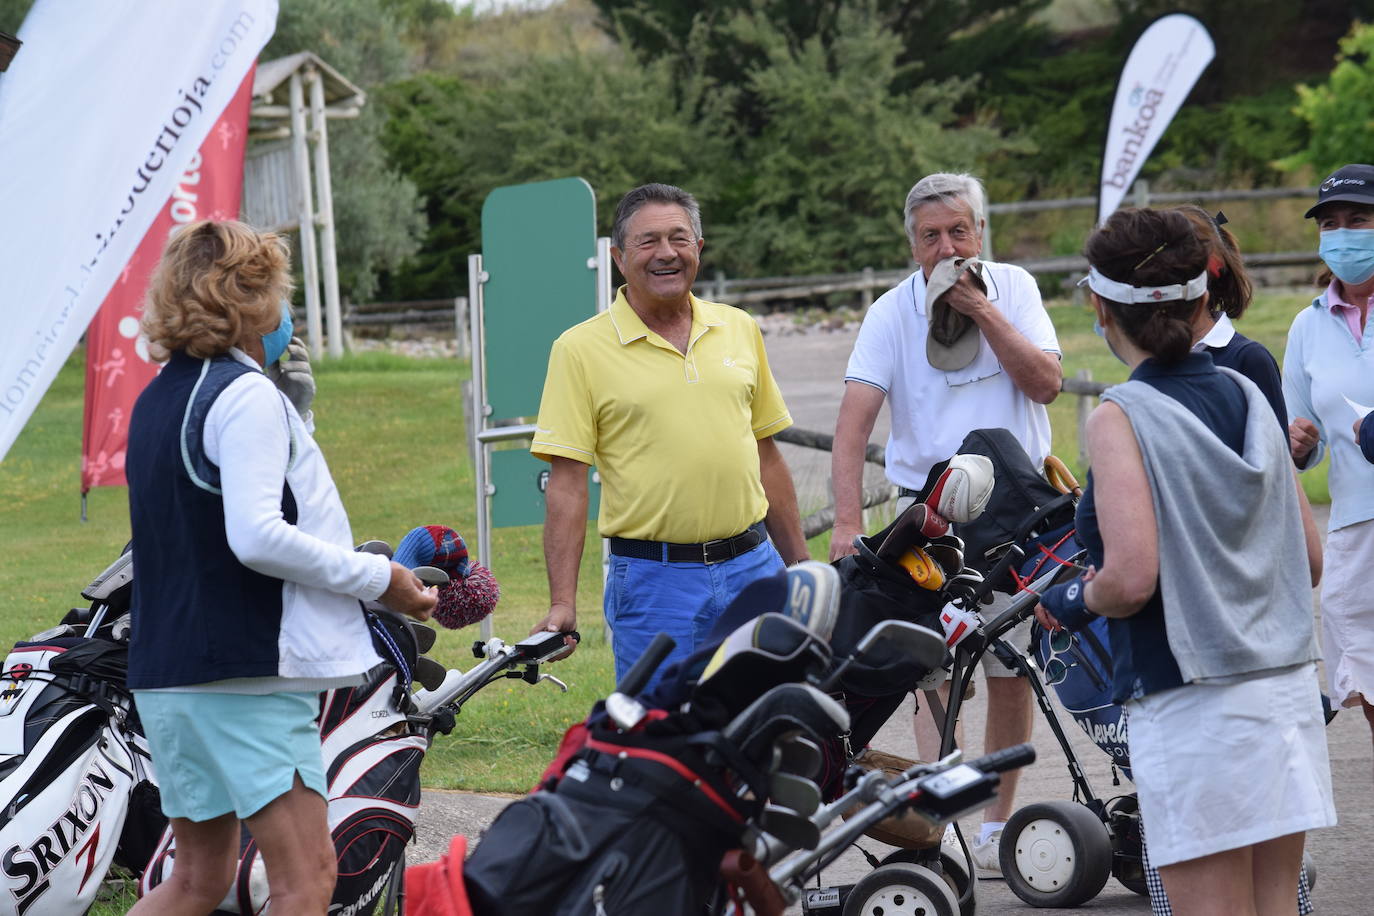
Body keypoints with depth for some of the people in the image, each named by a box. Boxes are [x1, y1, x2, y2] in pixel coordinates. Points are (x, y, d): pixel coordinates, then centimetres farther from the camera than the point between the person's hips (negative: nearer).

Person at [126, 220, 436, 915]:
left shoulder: (156, 399, 16)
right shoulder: (246, 394, -12)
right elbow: (256, 536, -22)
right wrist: (378, 577, -14)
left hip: (165, 668, 9)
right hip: (247, 673, -9)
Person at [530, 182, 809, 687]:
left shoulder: (740, 330, 10)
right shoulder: (582, 348, -3)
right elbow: (566, 483, -6)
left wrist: (799, 568, 16)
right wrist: (562, 602, -13)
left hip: (753, 568, 4)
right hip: (653, 582, -4)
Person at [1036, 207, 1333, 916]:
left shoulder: (1121, 418, -10)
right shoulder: (1246, 394, 8)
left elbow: (1131, 579, -20)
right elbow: (1309, 559, 11)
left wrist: (1070, 602, 0)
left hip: (1190, 705, -6)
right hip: (1288, 687, 6)